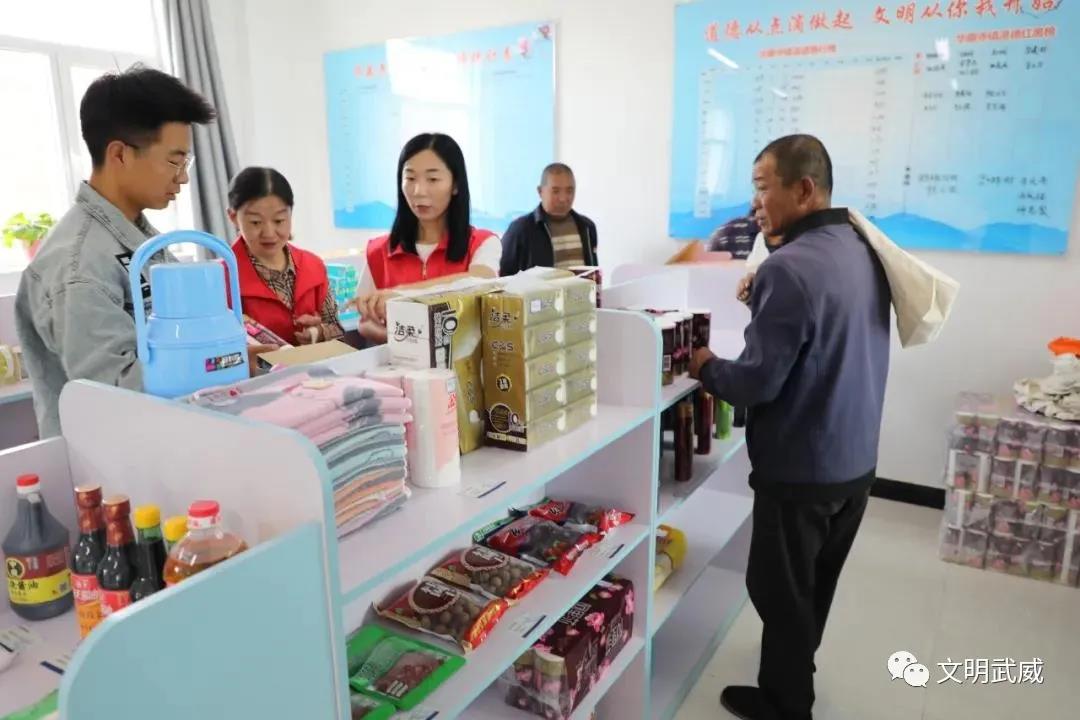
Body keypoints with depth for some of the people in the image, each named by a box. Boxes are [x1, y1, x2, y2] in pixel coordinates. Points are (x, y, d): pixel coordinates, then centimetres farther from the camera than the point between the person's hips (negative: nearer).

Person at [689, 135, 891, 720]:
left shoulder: (789, 268, -25)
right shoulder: (864, 252, 2)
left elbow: (756, 384, -25)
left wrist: (706, 368, -6)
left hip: (801, 468, -8)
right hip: (857, 458, 9)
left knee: (780, 590, 12)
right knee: (815, 583, 25)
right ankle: (796, 673, 46)